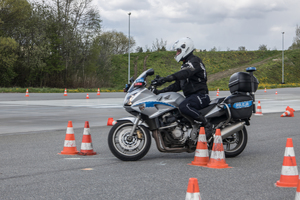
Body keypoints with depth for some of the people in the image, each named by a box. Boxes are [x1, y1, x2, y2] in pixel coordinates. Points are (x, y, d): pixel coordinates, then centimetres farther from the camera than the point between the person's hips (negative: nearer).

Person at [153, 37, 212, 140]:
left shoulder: (195, 60, -6)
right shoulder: (185, 65, 25)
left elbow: (185, 73, -29)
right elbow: (177, 85, 24)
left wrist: (166, 78, -41)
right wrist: (160, 91, 14)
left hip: (201, 95, -10)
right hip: (190, 96, 10)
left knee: (183, 107, -35)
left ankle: (206, 124, -24)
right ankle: (194, 126, -4)